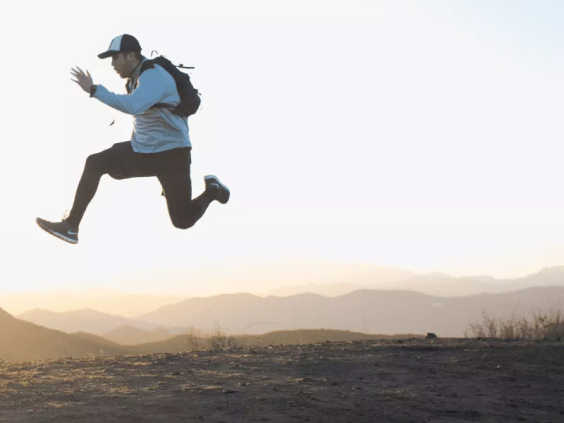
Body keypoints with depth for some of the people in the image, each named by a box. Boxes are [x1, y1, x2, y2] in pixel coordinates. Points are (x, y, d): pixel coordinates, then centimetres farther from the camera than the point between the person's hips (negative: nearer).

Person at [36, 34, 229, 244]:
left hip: (171, 155, -8)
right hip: (142, 149, 8)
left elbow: (133, 106, -41)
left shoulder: (154, 76, -23)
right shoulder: (136, 76, 6)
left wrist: (94, 90, -38)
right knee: (94, 163, -8)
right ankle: (70, 227, -3)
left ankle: (212, 190, 27)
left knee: (183, 221, -3)